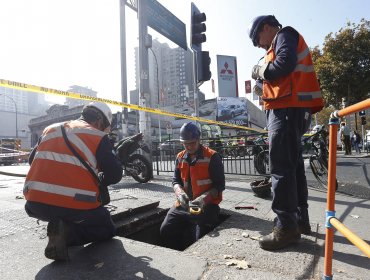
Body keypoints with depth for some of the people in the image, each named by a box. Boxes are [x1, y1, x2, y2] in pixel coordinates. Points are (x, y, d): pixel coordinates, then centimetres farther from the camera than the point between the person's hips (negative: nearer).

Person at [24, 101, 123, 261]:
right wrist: (98, 180, 14)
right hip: (75, 207, -6)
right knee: (107, 229, 17)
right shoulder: (98, 137, -4)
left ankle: (58, 227, 11)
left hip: (35, 205, 7)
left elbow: (32, 160, 23)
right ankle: (67, 234, -7)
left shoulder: (50, 129, 13)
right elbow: (115, 175, -6)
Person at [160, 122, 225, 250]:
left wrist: (204, 198, -22)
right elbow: (175, 180, 12)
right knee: (165, 230, -10)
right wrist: (180, 193, -10)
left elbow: (219, 185, -6)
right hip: (184, 204, 5)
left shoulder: (212, 157, -7)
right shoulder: (180, 157, 9)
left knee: (198, 239, -19)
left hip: (206, 205, -4)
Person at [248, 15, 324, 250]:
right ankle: (300, 219, 19)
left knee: (281, 167, -12)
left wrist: (260, 71, -2)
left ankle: (287, 227, -7)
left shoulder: (285, 35, 3)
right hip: (291, 110, 10)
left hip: (287, 110, -10)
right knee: (294, 165, 10)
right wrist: (265, 86, 16)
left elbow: (285, 64, -17)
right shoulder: (280, 43, 30)